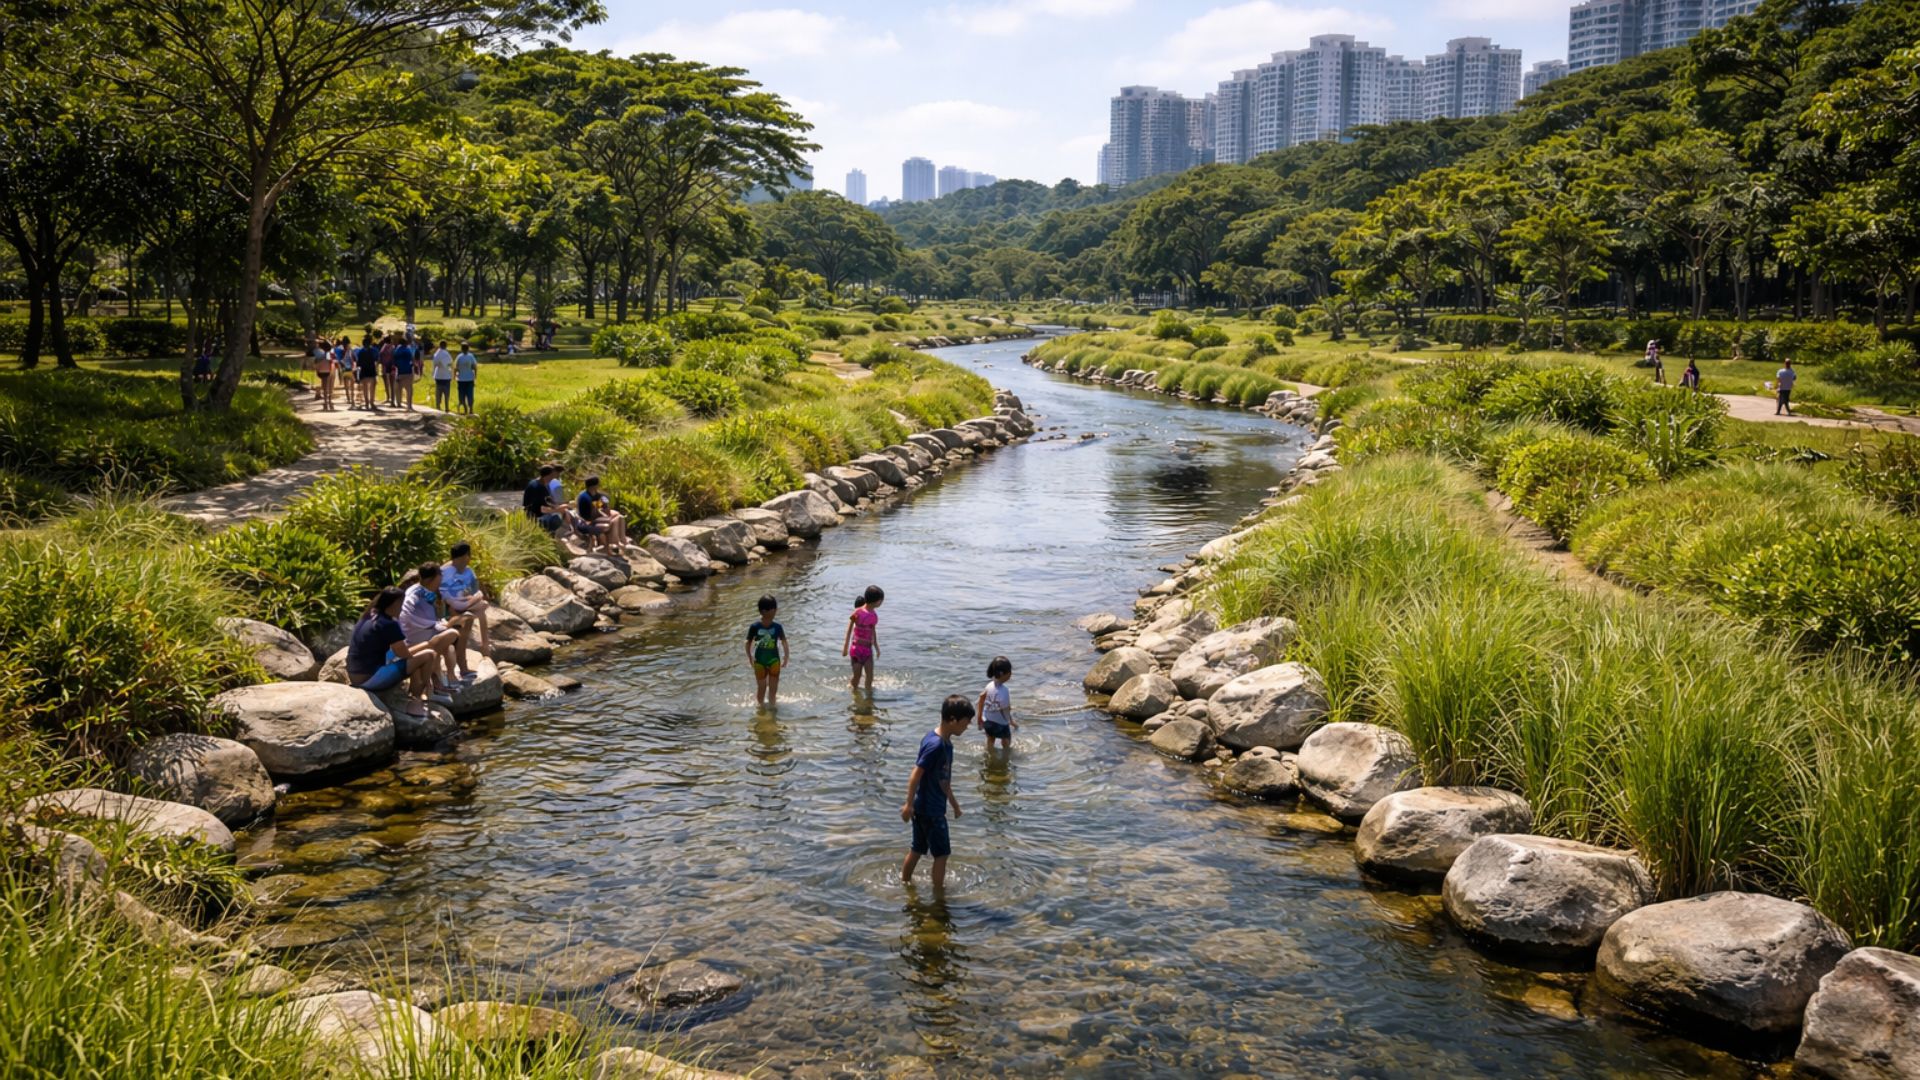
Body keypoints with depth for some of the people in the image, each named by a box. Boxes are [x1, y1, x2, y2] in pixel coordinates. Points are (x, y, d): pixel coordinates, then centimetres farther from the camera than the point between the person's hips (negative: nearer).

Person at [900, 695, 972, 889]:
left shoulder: (946, 742, 6)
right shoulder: (935, 745, -24)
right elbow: (916, 775, -24)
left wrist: (953, 802, 25)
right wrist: (909, 805, -22)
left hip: (924, 808, 9)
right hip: (930, 810, -9)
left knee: (917, 849, 20)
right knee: (941, 853, 3)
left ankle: (904, 883, 33)